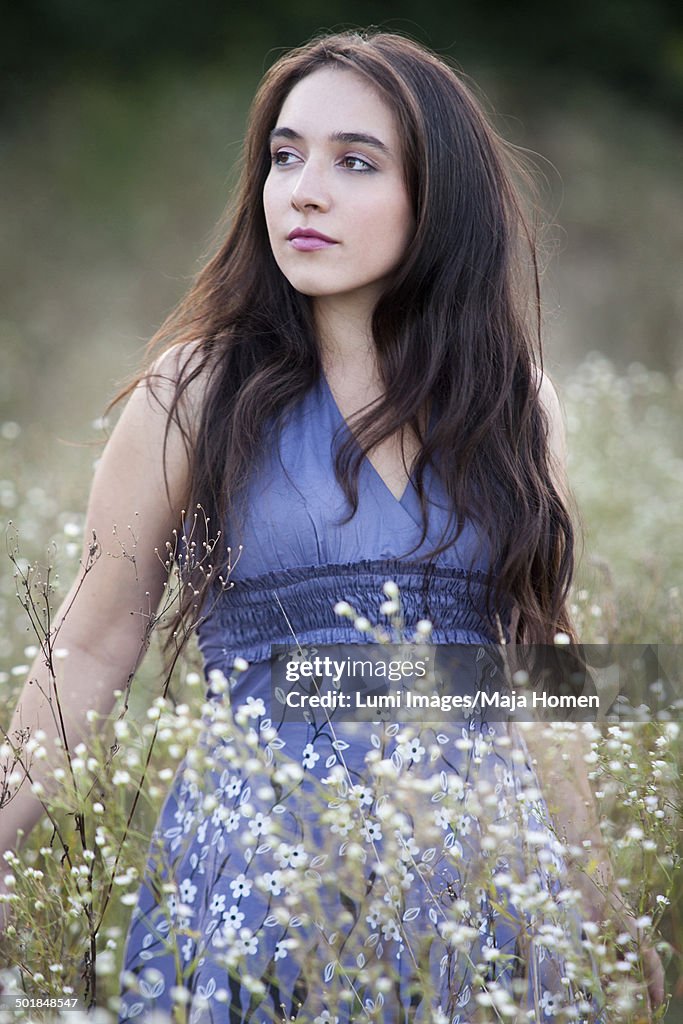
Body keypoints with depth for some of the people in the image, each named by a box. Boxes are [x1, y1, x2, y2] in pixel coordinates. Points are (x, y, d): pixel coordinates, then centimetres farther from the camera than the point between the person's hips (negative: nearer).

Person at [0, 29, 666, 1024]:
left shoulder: (513, 402, 4)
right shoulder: (199, 389, -4)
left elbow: (537, 662, 12)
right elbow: (92, 653, -1)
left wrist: (607, 911, 14)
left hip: (484, 874, 3)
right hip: (259, 859, -3)